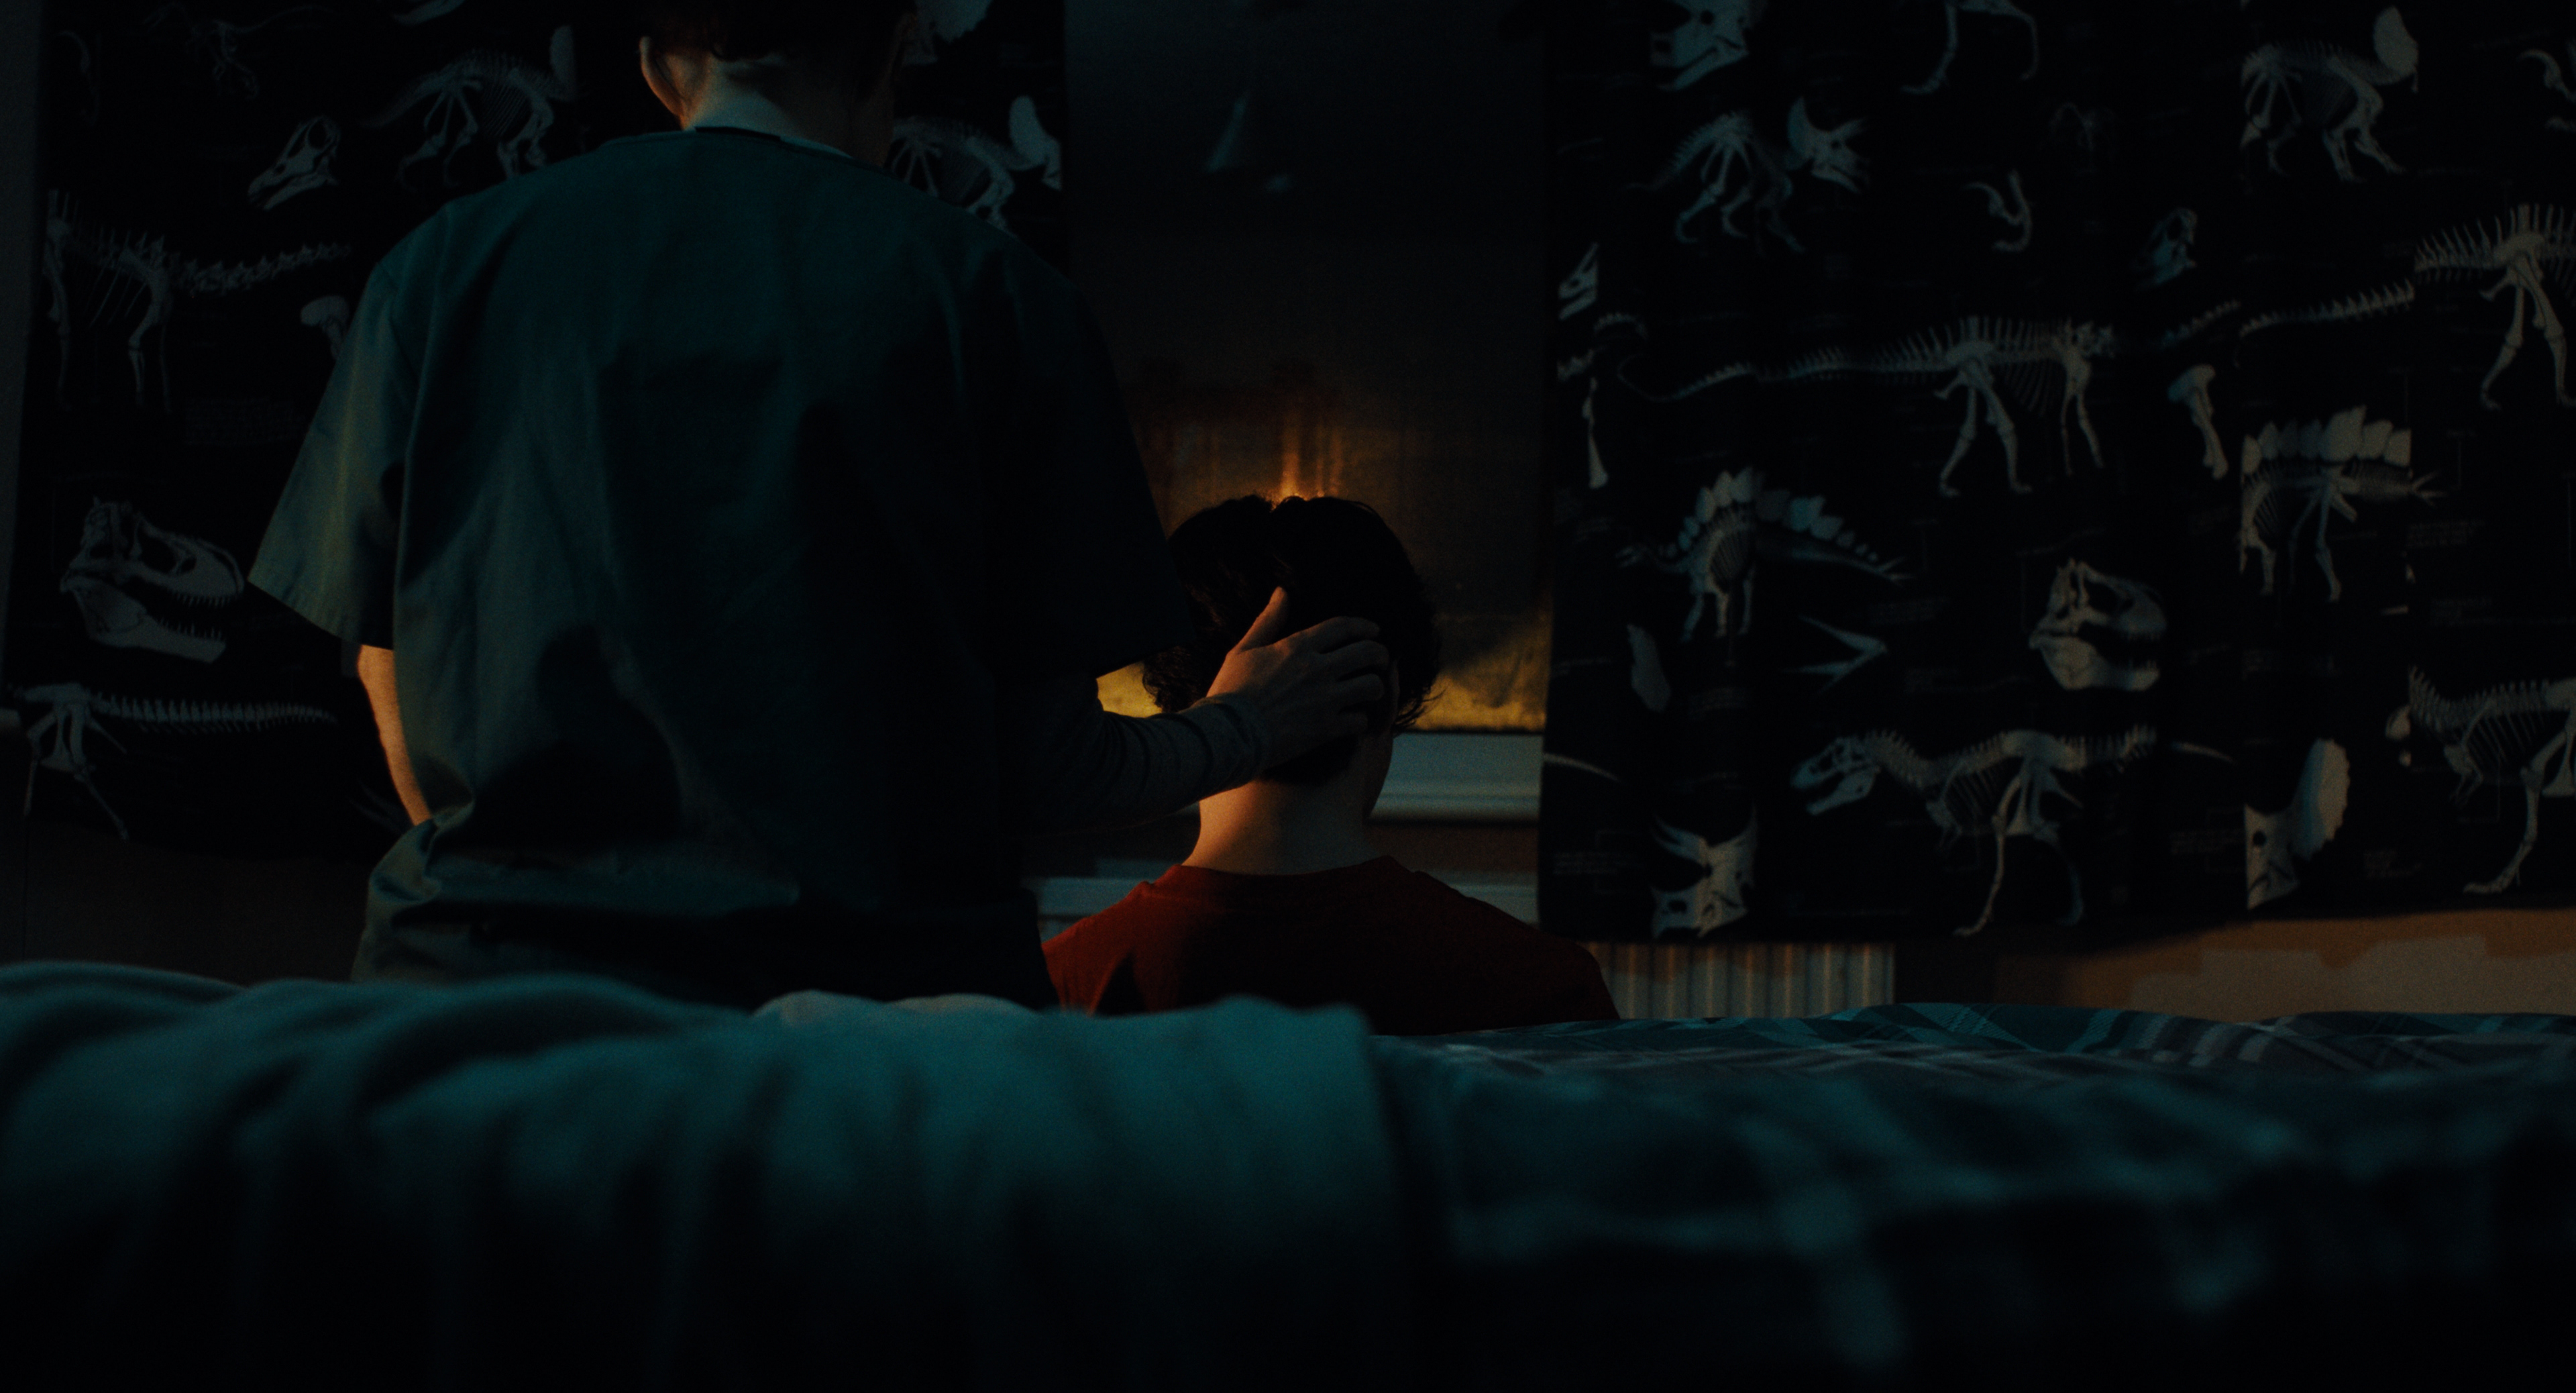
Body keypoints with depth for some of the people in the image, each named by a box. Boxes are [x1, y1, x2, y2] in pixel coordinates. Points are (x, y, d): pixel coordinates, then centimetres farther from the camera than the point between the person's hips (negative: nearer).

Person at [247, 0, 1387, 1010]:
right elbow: (1046, 760, 2)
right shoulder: (990, 292, 1)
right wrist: (1245, 731, 23)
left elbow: (413, 741, 9)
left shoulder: (443, 265, 6)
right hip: (884, 979, -2)